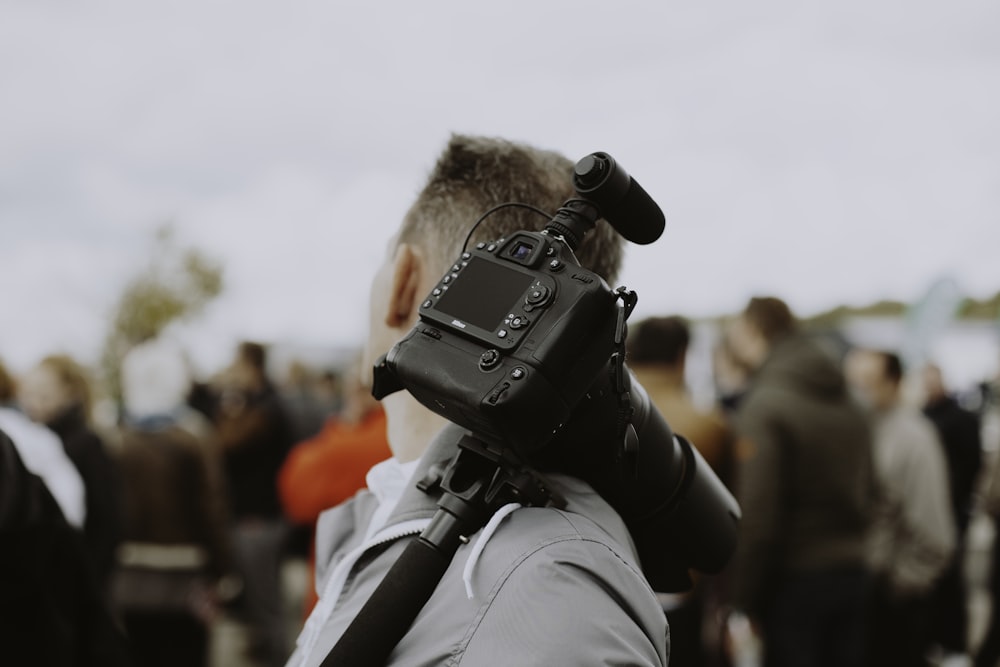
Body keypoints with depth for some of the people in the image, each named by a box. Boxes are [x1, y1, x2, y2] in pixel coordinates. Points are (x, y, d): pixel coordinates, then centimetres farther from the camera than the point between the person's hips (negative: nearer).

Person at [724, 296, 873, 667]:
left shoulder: (765, 405, -14)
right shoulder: (849, 406, 11)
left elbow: (757, 517, -18)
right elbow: (865, 494, 13)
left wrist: (745, 603, -12)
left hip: (795, 581, -7)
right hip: (852, 576, 7)